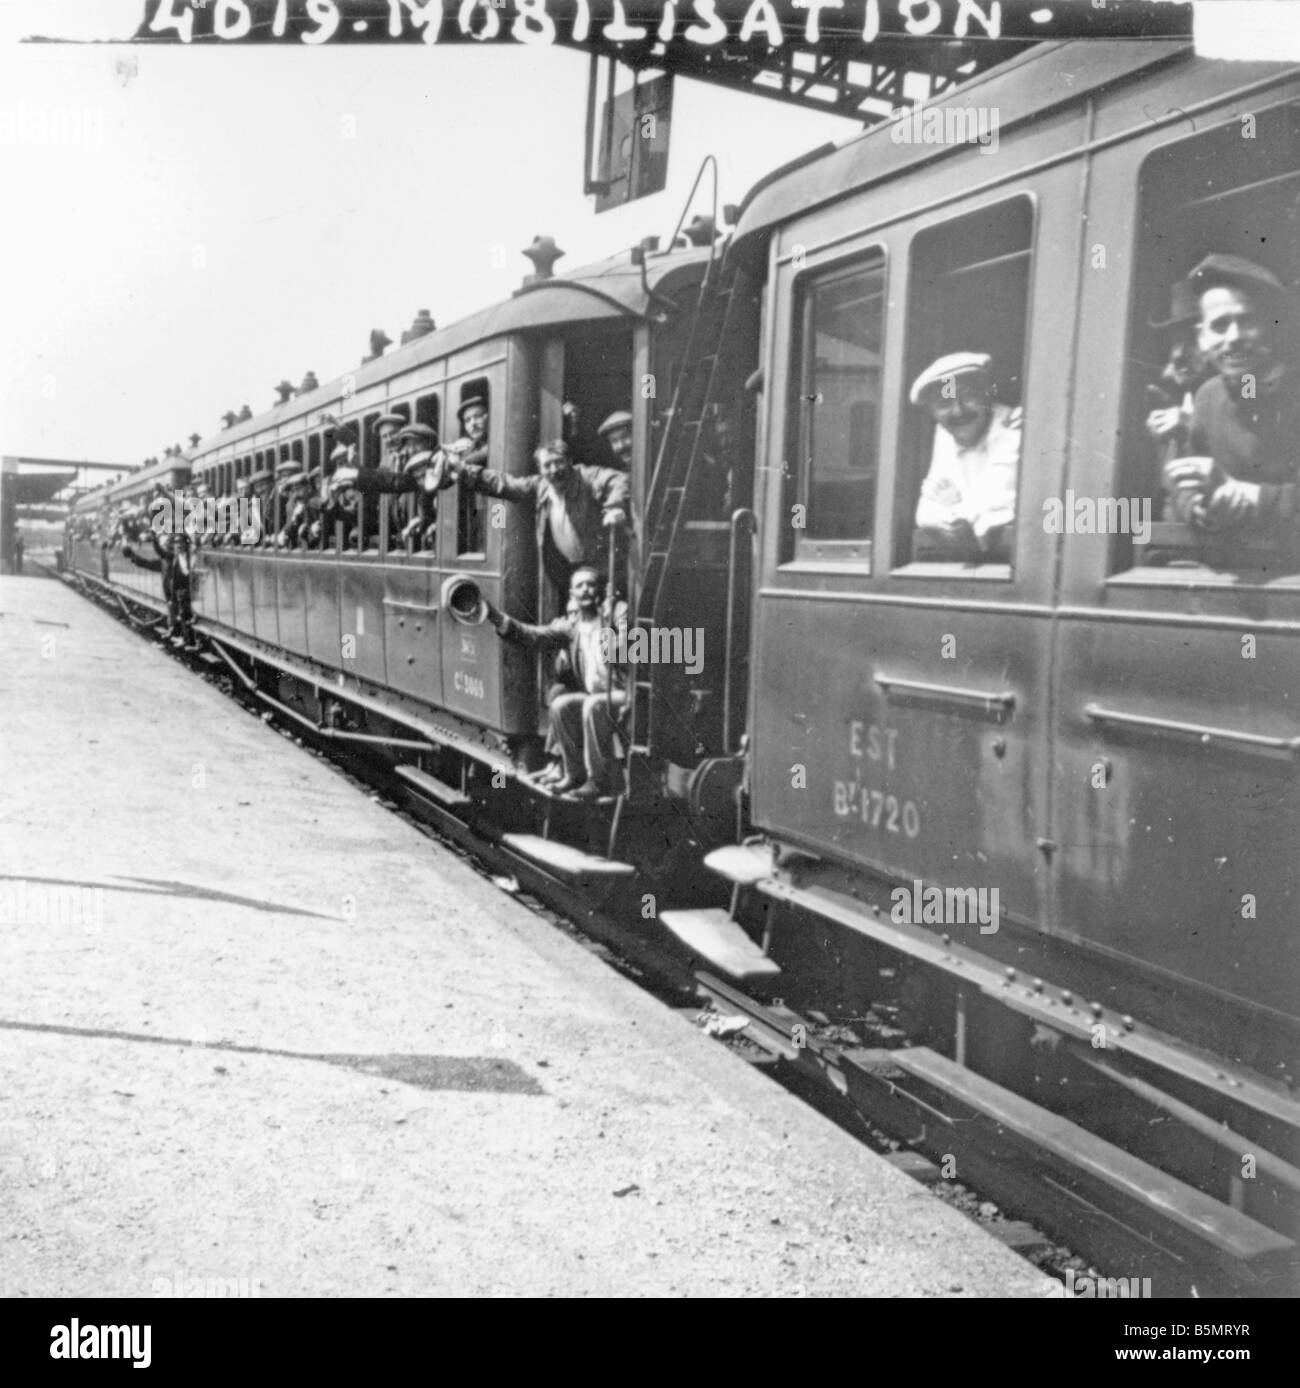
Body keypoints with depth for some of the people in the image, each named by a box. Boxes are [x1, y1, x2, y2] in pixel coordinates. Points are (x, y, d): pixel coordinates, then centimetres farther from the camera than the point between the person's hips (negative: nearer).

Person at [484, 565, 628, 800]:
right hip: (591, 695, 6)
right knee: (560, 705, -15)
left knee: (594, 706, -30)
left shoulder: (617, 612, -2)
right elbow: (534, 636, -4)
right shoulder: (570, 625, 9)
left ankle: (600, 780, -21)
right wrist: (496, 616, -15)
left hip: (623, 693, -5)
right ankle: (574, 773, -1)